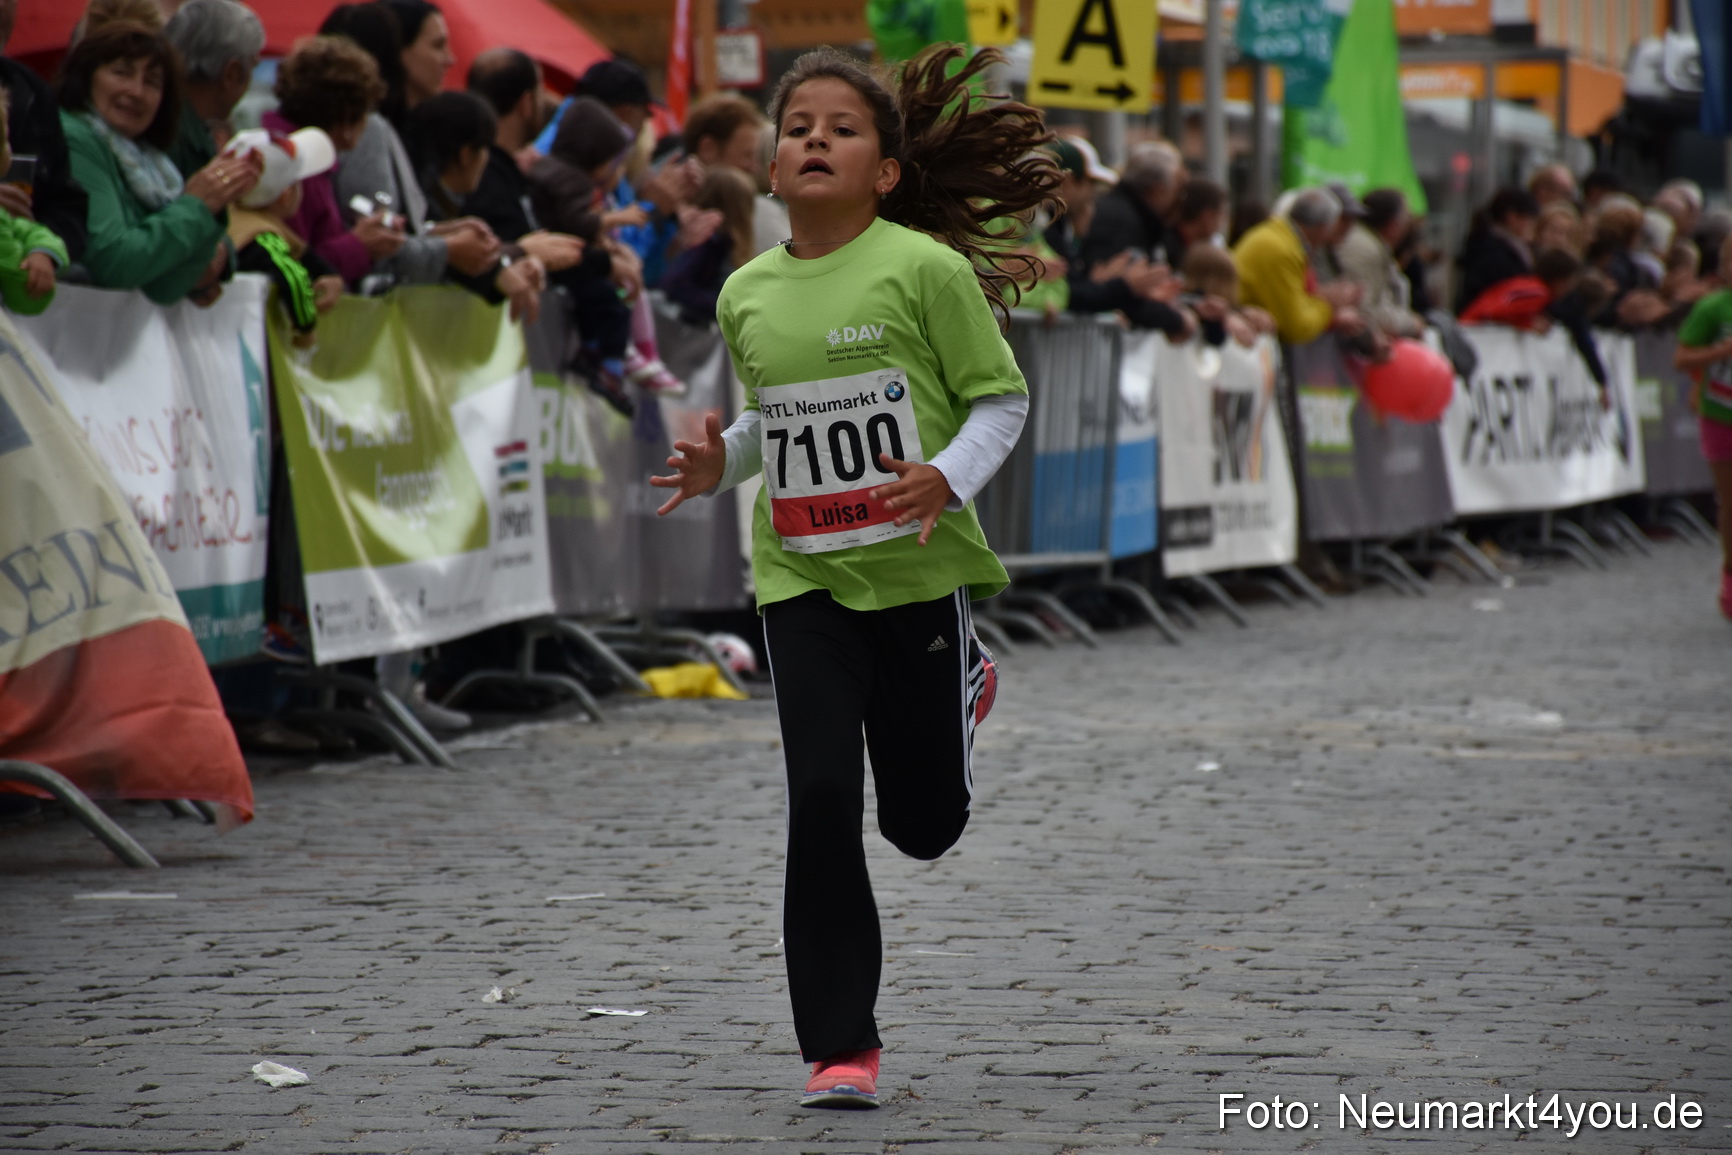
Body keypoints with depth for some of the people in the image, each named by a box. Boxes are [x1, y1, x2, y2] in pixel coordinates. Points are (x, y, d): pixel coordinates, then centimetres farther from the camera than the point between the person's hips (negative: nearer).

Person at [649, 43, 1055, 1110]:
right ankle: (842, 1047, -2)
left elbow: (1002, 399, -5)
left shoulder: (927, 270, -10)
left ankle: (963, 688, 46)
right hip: (803, 580, 2)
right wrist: (723, 463, 1)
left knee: (923, 822, 10)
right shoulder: (748, 295, 4)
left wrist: (951, 479, -22)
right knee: (822, 801, -9)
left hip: (921, 569, -2)